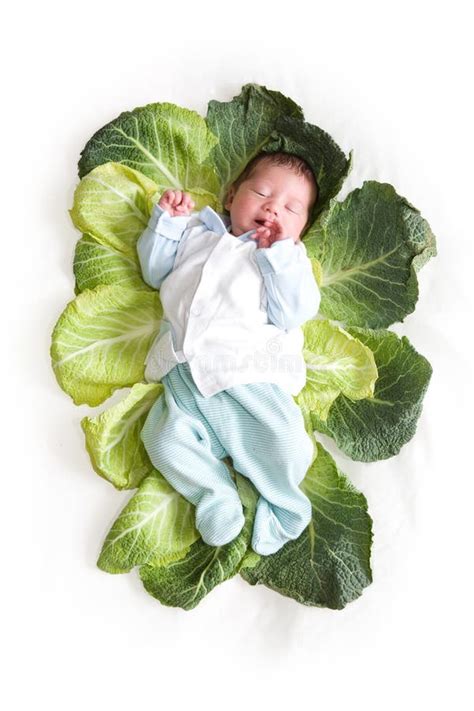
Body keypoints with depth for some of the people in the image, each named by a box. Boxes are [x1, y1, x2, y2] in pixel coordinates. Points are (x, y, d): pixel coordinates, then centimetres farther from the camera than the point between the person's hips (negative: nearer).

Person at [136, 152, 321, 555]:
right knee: (166, 440, -18)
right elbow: (155, 271, 28)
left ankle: (281, 504, 10)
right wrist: (167, 220, 17)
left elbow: (292, 314, -3)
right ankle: (215, 494, 3)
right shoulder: (198, 234, 24)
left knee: (283, 444, -20)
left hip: (251, 377, -3)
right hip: (185, 376, 3)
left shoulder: (288, 259, 14)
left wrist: (280, 251, -7)